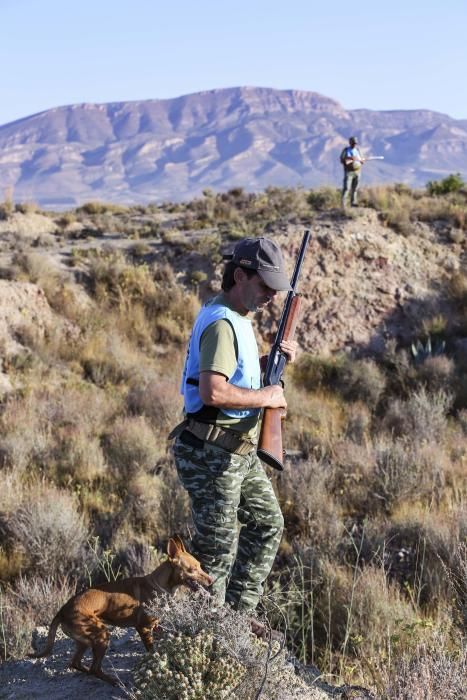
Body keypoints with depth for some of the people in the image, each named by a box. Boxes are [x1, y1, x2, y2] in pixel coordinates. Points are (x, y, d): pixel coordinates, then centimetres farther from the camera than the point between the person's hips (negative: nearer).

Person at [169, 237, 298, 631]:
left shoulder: (238, 318, 12)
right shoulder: (221, 323, -20)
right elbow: (212, 391, -32)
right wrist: (266, 397, -20)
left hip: (240, 452, 11)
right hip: (212, 455, -11)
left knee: (267, 524, 19)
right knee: (218, 549, -1)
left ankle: (236, 613, 30)